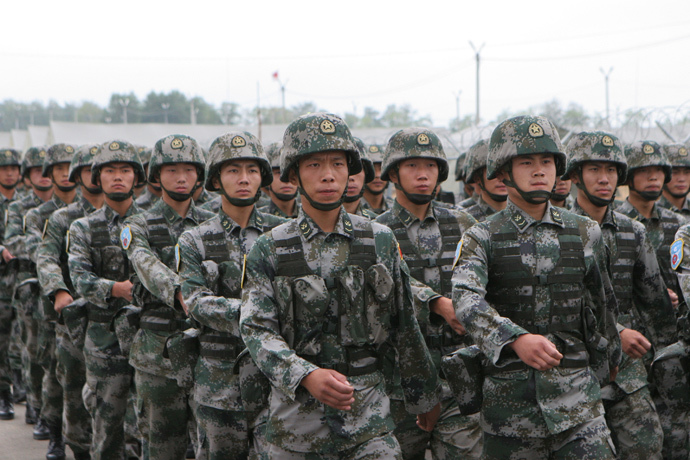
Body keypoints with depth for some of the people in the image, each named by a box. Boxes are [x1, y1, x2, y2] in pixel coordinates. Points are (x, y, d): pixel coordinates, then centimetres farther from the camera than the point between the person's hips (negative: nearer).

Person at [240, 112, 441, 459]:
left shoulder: (381, 241, 3)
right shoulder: (269, 250, -1)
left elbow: (406, 328, 10)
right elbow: (256, 329, -10)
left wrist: (424, 397, 17)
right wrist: (307, 376, -26)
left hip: (368, 412, 1)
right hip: (296, 417, 0)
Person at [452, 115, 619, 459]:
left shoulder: (585, 233, 8)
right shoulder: (481, 239, -2)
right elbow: (467, 301, -21)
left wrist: (607, 359, 31)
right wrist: (516, 339, -37)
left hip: (576, 391, 2)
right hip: (508, 396, -1)